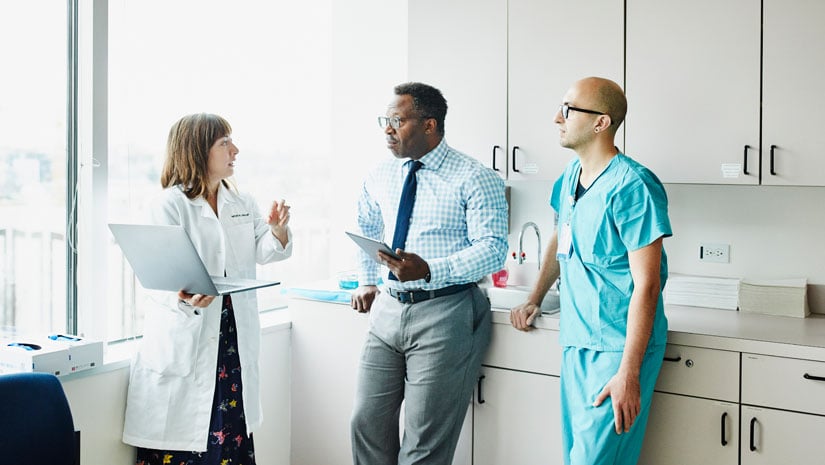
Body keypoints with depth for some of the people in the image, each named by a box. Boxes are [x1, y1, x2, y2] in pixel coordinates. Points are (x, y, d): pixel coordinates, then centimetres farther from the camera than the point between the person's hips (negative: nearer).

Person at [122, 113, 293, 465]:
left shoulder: (243, 204, 13)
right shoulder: (170, 205, -6)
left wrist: (278, 230, -11)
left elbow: (262, 252, 9)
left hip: (233, 336, 5)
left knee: (231, 434, 8)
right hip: (186, 337, -5)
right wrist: (184, 297, -33)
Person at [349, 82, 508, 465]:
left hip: (444, 314, -6)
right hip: (388, 308, 6)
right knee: (367, 422, 10)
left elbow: (492, 248, -17)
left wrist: (429, 270, -28)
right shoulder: (381, 176, 11)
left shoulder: (474, 179, -9)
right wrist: (367, 281, 22)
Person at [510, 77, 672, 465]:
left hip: (617, 349, -8)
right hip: (576, 343, 8)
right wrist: (534, 299, 23)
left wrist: (628, 373, -21)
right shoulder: (570, 175, 9)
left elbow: (646, 285, -19)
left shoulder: (632, 186, -17)